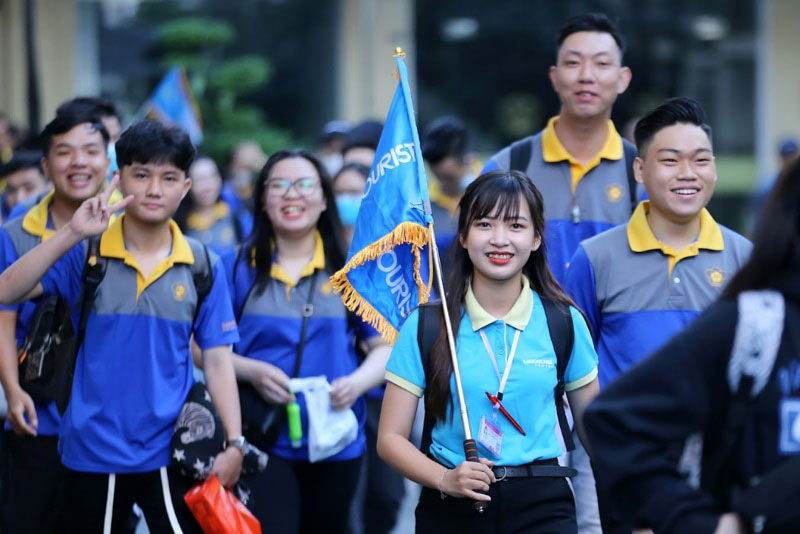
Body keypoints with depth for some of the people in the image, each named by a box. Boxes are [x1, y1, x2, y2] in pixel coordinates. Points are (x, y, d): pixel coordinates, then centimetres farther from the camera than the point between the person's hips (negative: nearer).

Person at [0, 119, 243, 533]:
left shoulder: (204, 266, 2)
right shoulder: (85, 254, -2)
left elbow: (217, 360, 3)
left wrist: (234, 444, -4)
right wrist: (72, 233, -24)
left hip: (172, 453, 1)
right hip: (92, 453, 0)